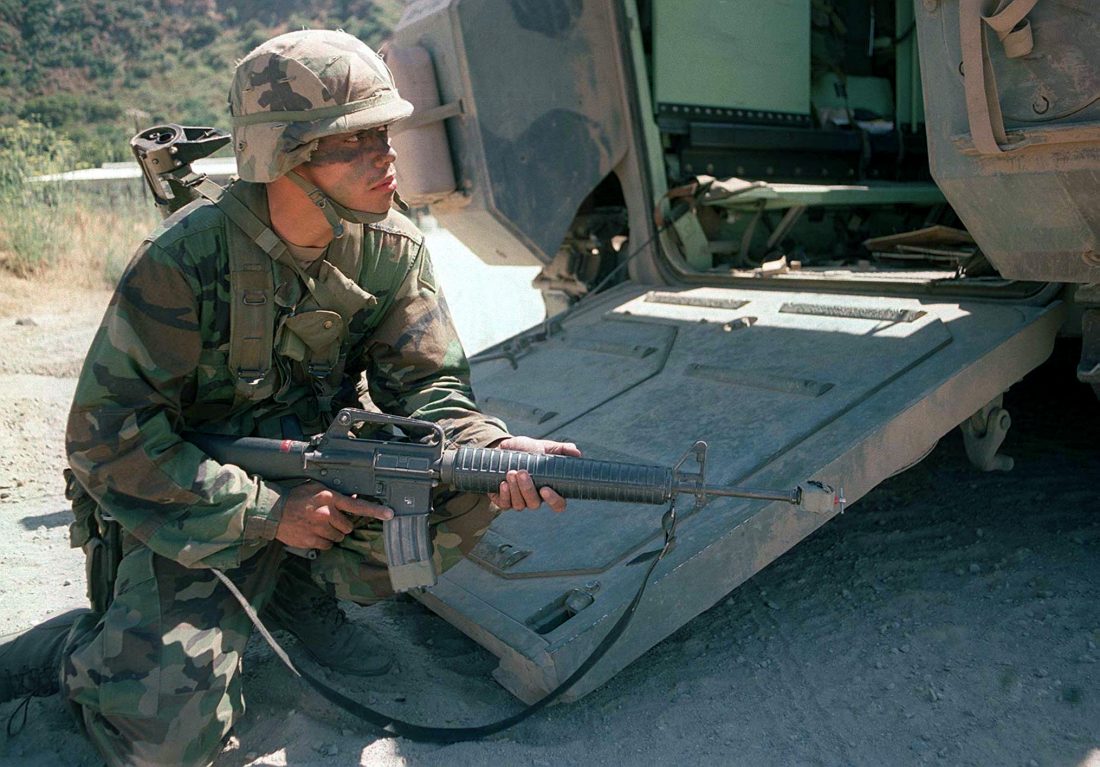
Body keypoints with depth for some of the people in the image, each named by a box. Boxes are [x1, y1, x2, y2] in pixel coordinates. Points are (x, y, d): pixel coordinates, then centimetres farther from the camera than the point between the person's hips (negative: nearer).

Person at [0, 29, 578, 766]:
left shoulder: (394, 250, -8)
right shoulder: (187, 258, -21)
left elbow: (428, 387, -11)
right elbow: (105, 435, -18)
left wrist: (497, 450, -34)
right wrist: (265, 511, -23)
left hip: (318, 477, 5)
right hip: (190, 509, -4)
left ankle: (307, 589, 4)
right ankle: (81, 648, 15)